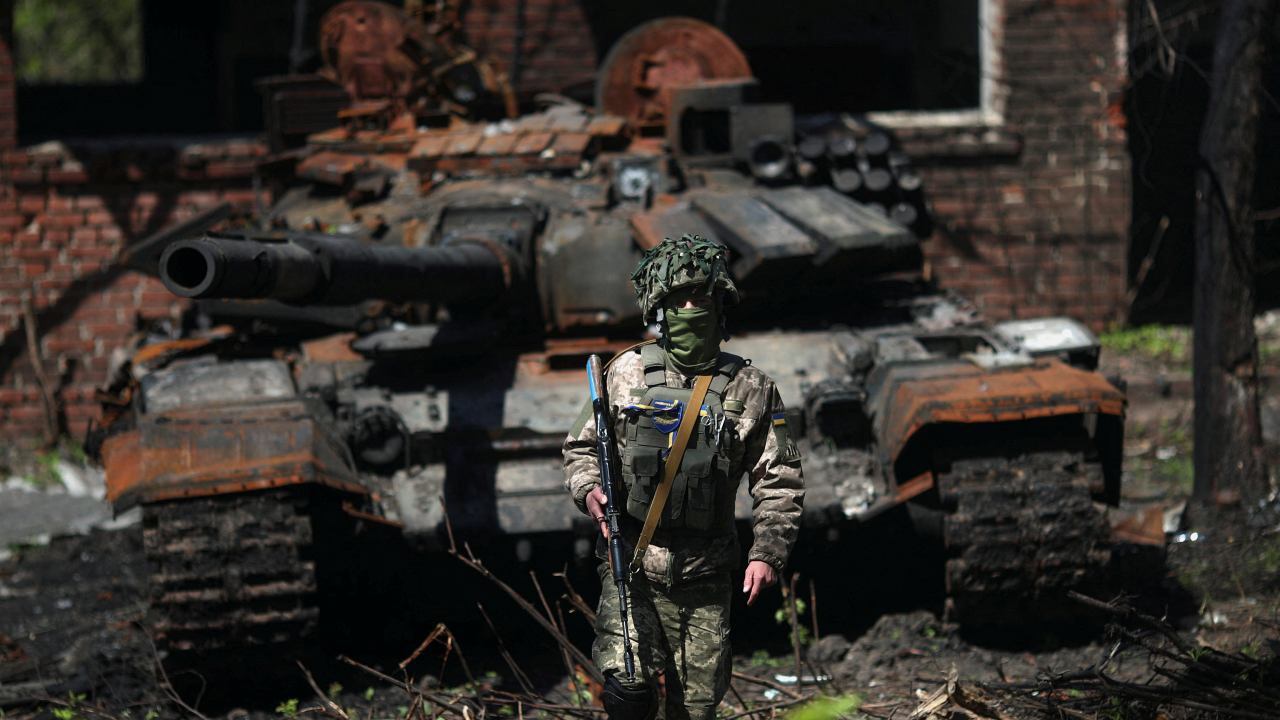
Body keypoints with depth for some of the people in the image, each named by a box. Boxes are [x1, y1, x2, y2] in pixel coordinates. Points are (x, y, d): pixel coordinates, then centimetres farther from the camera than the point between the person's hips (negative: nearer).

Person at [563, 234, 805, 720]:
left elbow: (779, 482, 4)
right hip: (631, 565, -1)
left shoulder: (750, 389, 2)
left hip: (704, 578, 1)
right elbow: (581, 447, 12)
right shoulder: (627, 373, 2)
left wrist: (767, 553, -6)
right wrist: (589, 489, -9)